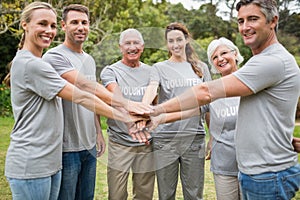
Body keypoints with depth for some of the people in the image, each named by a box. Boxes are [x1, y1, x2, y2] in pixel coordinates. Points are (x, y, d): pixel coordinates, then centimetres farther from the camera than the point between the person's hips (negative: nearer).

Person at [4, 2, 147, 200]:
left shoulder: (38, 64, 14)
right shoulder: (30, 64, -17)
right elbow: (80, 97, -17)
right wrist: (125, 117, -12)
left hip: (51, 161, 9)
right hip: (30, 165, -9)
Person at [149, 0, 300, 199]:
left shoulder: (273, 61, -20)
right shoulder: (262, 61, 13)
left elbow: (206, 92, -23)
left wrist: (155, 110, -19)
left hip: (269, 177, -9)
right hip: (252, 171, 9)